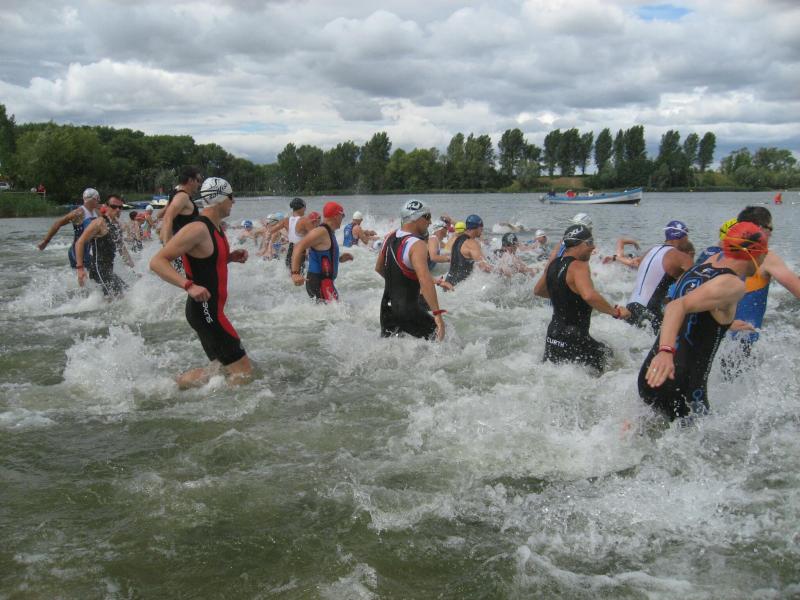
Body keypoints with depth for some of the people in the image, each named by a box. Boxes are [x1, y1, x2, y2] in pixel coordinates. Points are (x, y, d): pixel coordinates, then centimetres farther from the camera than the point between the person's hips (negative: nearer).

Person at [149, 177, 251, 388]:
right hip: (204, 310, -10)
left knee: (220, 366, 22)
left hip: (212, 311, 10)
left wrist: (230, 257, 8)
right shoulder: (197, 229, -18)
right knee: (243, 371, -7)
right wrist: (189, 285, -34)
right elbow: (157, 262, -23)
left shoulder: (217, 228, 11)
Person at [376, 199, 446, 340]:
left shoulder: (389, 238, 5)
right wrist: (437, 313, -38)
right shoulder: (417, 245, -20)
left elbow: (379, 268, 21)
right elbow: (424, 279, -34)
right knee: (438, 336, 6)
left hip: (387, 307, 8)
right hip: (407, 311, -8)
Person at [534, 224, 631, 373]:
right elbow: (589, 295, -38)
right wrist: (616, 312, -26)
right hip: (573, 339, -9)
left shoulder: (554, 264, 7)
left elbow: (538, 290, 24)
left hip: (553, 334, 9)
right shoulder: (579, 266, -20)